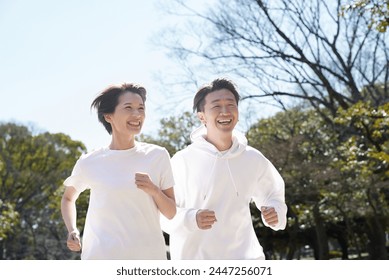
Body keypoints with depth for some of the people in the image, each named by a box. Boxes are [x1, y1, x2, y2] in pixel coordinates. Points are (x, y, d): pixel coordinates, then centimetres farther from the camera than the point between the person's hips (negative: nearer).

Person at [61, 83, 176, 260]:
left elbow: (171, 213, 6)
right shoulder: (89, 162, 1)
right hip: (101, 257, -1)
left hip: (149, 258, 1)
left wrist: (154, 191, -13)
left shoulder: (157, 156, 3)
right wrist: (72, 231, 4)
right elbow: (68, 198, 21)